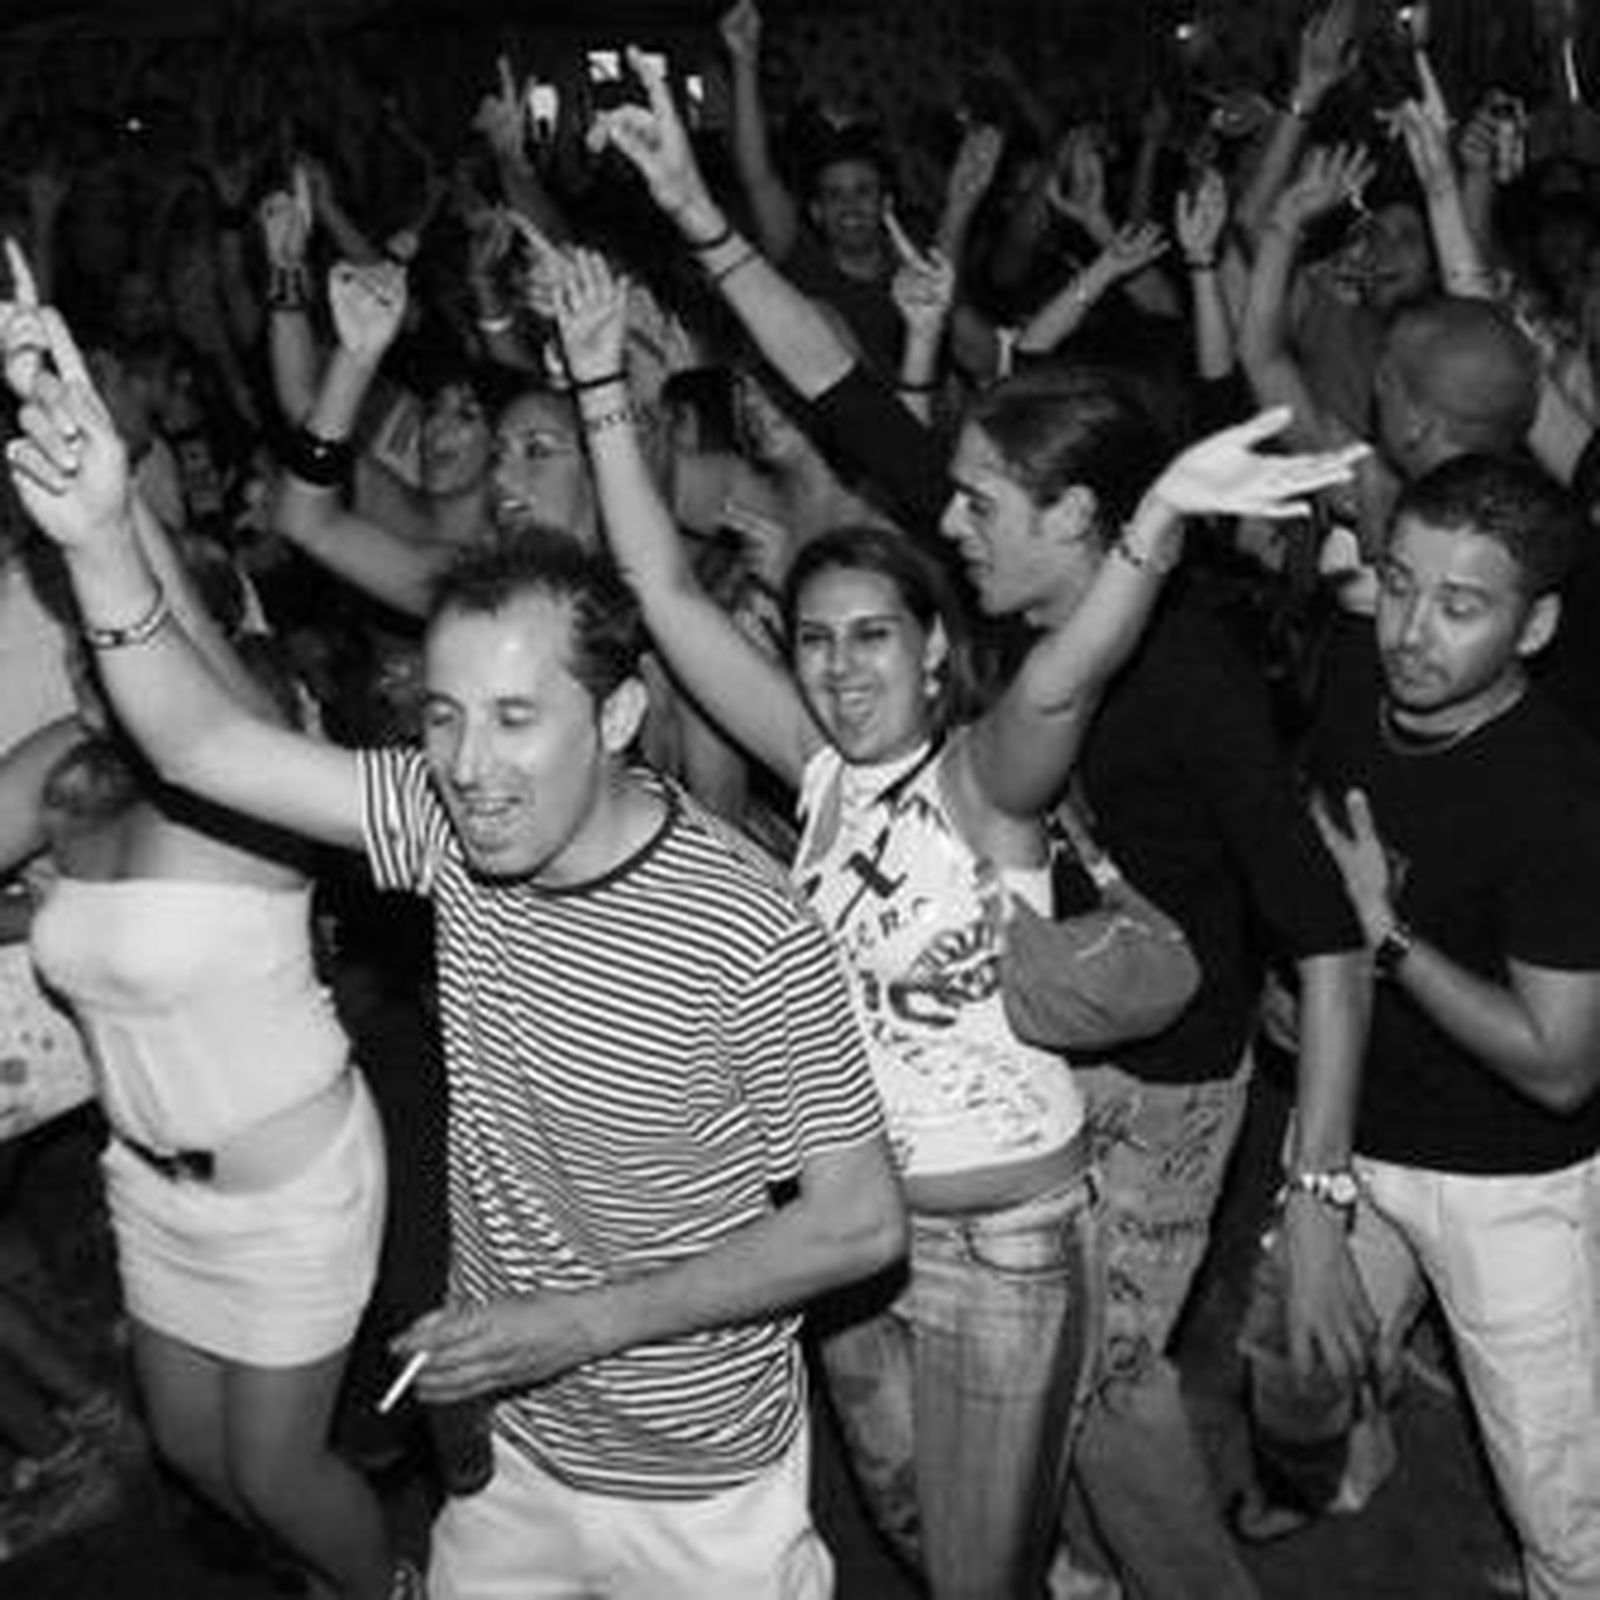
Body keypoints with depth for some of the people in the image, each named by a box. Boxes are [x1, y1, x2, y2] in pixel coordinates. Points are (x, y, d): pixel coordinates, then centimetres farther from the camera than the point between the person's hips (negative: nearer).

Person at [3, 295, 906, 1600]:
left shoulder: (756, 950, -28)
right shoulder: (453, 824, -11)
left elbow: (860, 1226, -20)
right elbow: (203, 745, -13)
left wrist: (580, 1322, -21)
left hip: (701, 1492, -5)